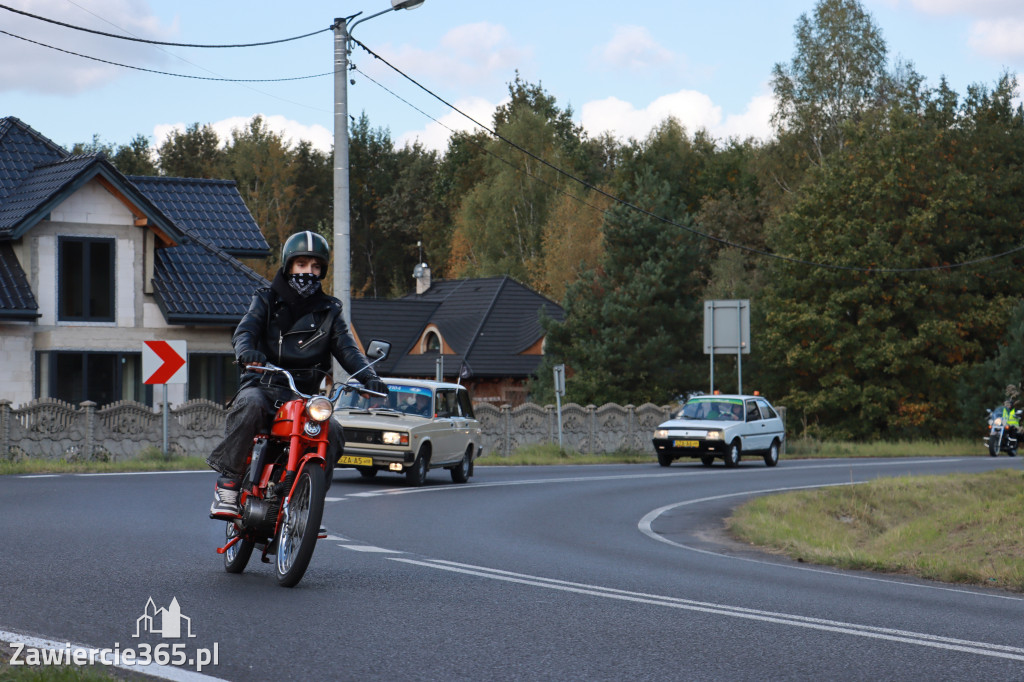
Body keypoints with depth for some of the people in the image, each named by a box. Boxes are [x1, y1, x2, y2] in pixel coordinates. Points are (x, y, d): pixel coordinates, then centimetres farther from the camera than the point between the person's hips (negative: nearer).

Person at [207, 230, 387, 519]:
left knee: (332, 432, -24)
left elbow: (347, 349, 5)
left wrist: (369, 377, -16)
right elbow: (244, 330, -6)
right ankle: (228, 483, -29)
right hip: (263, 385, -2)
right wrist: (246, 350, -32)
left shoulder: (328, 311, 17)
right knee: (250, 406, -37)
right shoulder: (266, 300, 11)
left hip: (304, 395, 2)